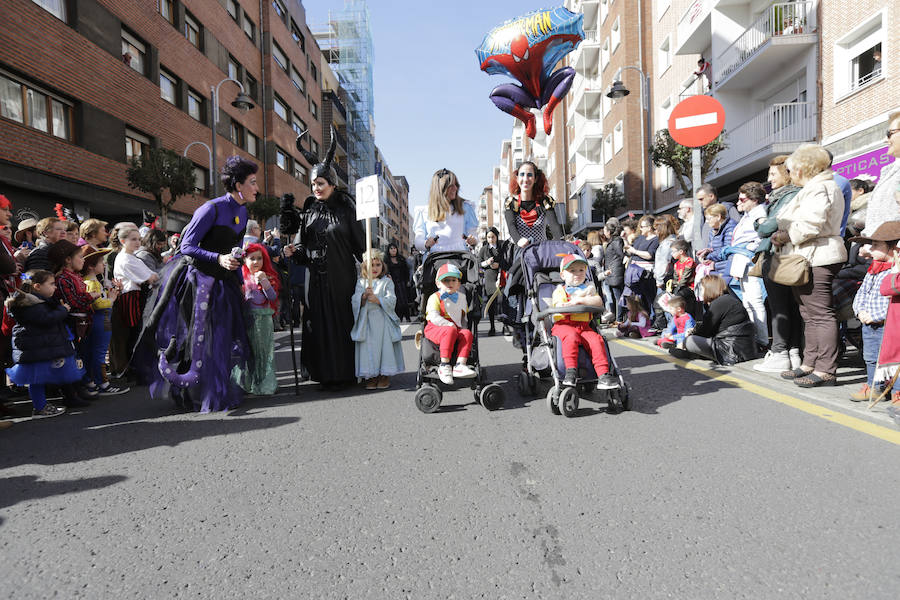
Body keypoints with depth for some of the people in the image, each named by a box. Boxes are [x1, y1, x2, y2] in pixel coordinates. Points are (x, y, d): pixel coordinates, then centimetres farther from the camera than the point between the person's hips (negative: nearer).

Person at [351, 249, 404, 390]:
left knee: (385, 345, -5)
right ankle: (371, 375, 7)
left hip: (383, 320, -1)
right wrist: (364, 296, -19)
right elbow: (355, 301, 1)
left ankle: (385, 375, 8)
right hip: (366, 320, 2)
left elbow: (391, 300, -6)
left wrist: (377, 299, -21)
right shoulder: (361, 282, 10)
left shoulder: (387, 282, 4)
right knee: (368, 347, -3)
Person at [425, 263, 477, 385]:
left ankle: (460, 365, -33)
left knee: (467, 334, -24)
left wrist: (463, 328, 5)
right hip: (435, 328, -5)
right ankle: (444, 365, -32)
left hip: (456, 328, 5)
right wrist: (449, 324, -21)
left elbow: (464, 317, 23)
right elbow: (434, 317, -14)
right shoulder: (435, 297, -2)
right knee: (450, 331, -36)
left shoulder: (461, 297, 16)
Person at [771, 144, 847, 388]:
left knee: (821, 314, -9)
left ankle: (826, 370, -6)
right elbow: (797, 221, 22)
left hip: (816, 260, -11)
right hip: (808, 258, 11)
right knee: (810, 314, 14)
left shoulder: (819, 188, -11)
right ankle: (810, 364, 22)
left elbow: (811, 225, -23)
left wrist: (785, 236, -11)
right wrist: (782, 235, 6)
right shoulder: (814, 188, 23)